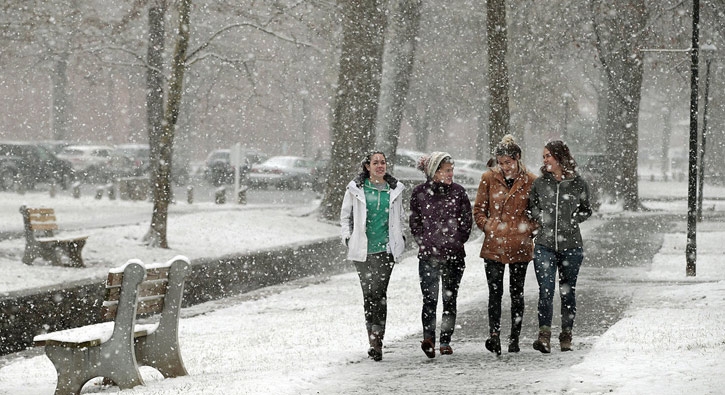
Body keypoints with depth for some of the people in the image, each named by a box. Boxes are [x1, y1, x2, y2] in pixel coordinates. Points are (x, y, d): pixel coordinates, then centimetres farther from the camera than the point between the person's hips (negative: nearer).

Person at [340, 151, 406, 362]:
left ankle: (376, 340, -12)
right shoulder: (356, 189, 4)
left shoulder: (395, 189, 10)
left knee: (378, 292, -12)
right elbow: (345, 216, 13)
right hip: (362, 249, 0)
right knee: (368, 293, 0)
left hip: (385, 249, 0)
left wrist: (399, 237, 13)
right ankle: (374, 339, 10)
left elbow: (400, 216, 23)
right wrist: (348, 238, 2)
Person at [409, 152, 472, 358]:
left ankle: (445, 341, 14)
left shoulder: (458, 191, 5)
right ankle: (428, 338, -26)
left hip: (454, 255, 2)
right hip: (428, 255, -2)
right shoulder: (419, 192, 2)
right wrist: (426, 244, -2)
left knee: (450, 299, 6)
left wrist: (455, 242, 0)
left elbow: (467, 221, 8)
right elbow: (415, 223, 8)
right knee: (430, 298, -15)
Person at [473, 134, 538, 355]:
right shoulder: (489, 179, 4)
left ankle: (515, 339, 16)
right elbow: (479, 209, 12)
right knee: (495, 291, -9)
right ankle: (494, 335, -18)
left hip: (520, 246, 0)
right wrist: (486, 226, -2)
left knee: (517, 293, 8)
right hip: (494, 245, 0)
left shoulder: (530, 181, 1)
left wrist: (529, 228, -3)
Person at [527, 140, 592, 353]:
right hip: (544, 245, 0)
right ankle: (544, 336, -17)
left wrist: (572, 219, -2)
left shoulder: (578, 184, 0)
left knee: (568, 291, 8)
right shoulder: (540, 183, 4)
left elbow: (586, 210, 13)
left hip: (571, 245, 0)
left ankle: (566, 336, 19)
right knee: (546, 290, -11)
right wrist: (540, 218, 0)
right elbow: (531, 206, 17)